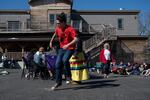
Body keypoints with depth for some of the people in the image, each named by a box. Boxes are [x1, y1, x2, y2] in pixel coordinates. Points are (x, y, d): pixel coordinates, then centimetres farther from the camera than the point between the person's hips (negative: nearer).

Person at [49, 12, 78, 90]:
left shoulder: (70, 29, -20)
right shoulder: (57, 29, 0)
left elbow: (76, 39, -30)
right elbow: (55, 34, 24)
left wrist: (68, 45, -39)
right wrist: (51, 41, 16)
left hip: (70, 48, -6)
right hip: (62, 48, 6)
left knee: (65, 60, -31)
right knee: (57, 64, -2)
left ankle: (68, 76, -8)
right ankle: (58, 82, 9)